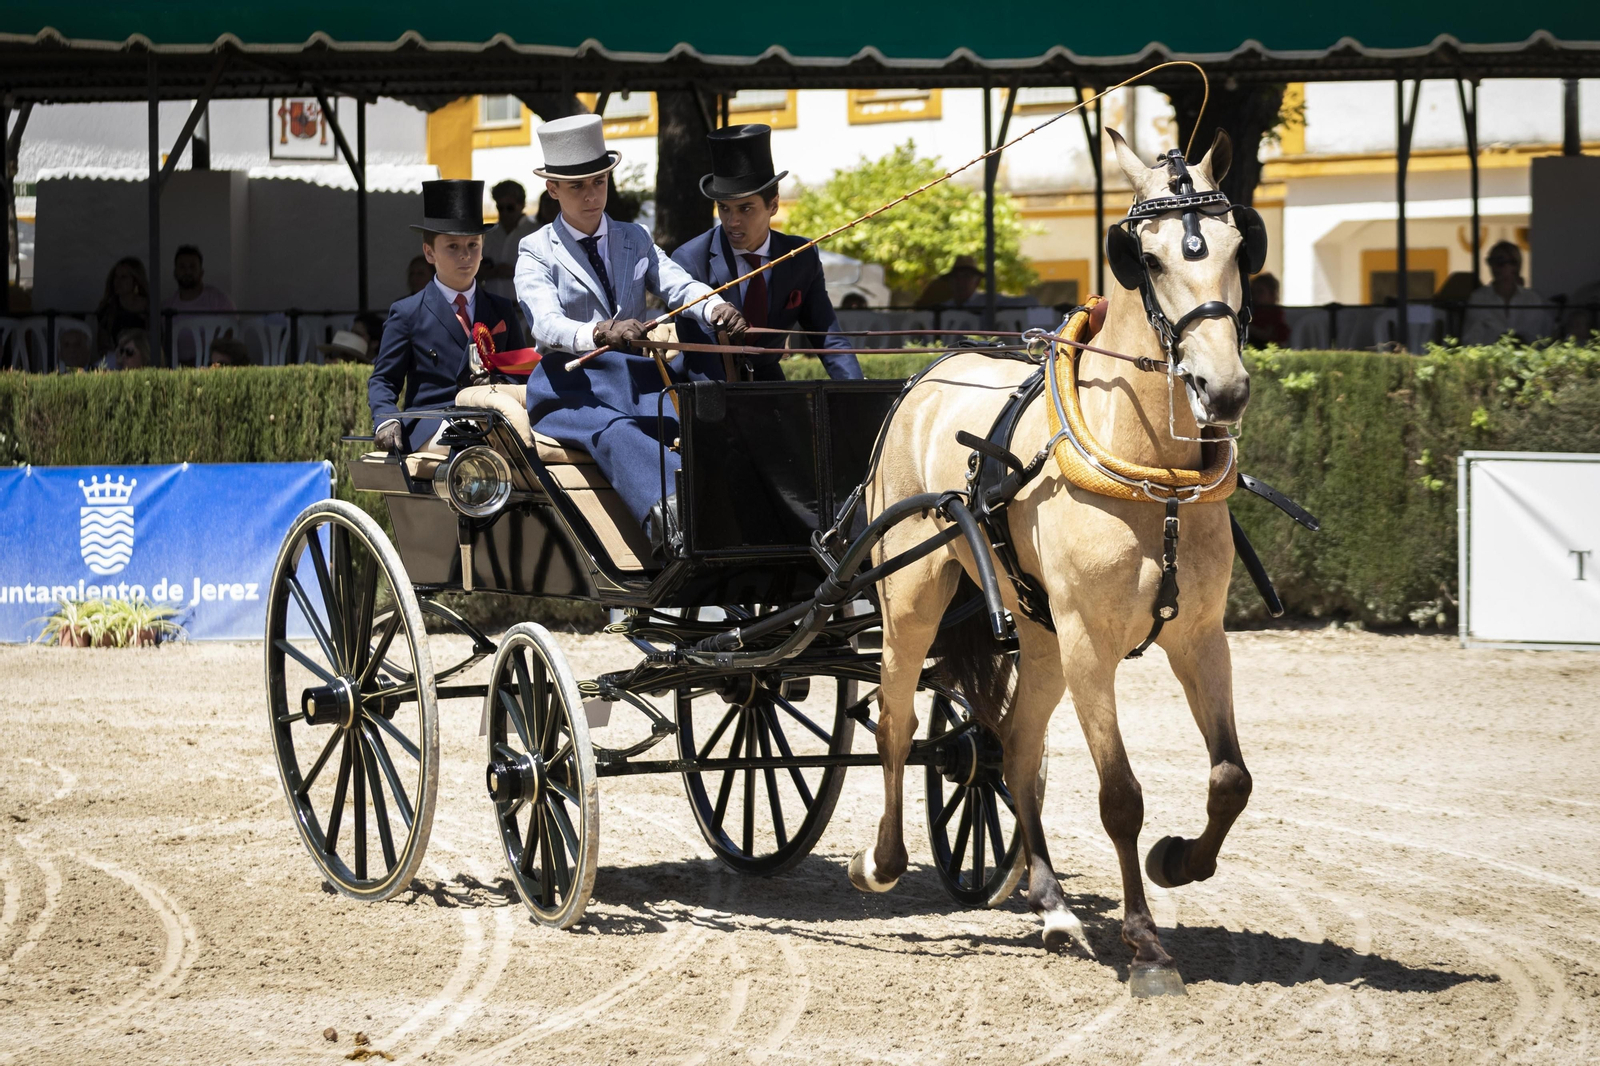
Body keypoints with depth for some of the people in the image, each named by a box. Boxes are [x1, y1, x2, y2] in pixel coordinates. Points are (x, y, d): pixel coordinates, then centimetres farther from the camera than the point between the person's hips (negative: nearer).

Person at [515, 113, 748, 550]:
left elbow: (679, 285, 3)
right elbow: (547, 322, -14)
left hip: (635, 379, 5)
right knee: (615, 434, -39)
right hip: (570, 387, -5)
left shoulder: (635, 240, 20)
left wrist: (715, 309, -22)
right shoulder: (536, 252, 5)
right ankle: (667, 513, -66)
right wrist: (599, 334, -37)